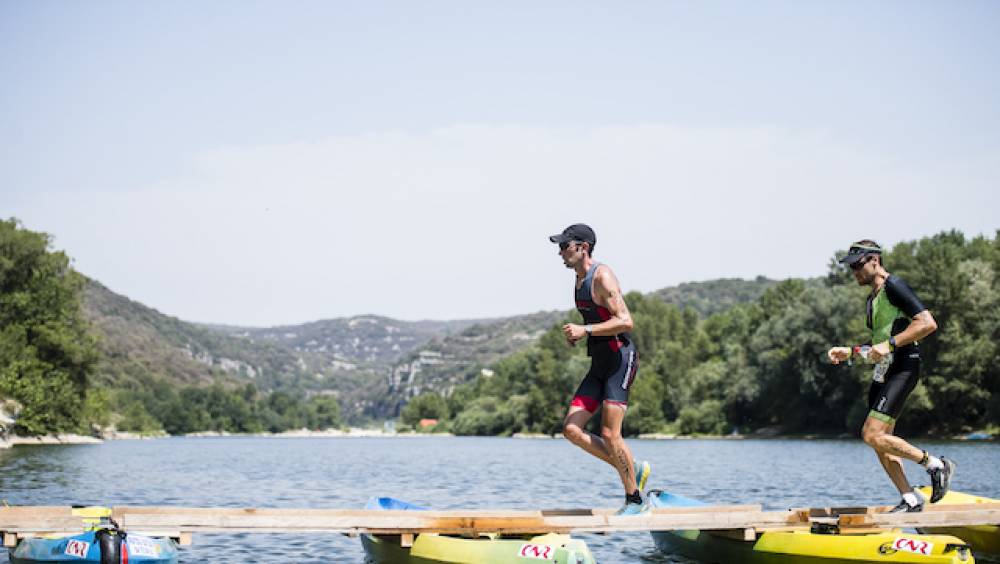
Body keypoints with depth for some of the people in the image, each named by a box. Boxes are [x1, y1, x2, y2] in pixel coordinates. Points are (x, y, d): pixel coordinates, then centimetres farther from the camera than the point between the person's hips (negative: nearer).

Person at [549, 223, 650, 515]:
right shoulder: (580, 279, 15)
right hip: (599, 364, 9)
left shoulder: (602, 276, -14)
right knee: (572, 429, 0)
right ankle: (632, 470, 12)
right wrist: (577, 333, 10)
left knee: (609, 434, -11)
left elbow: (625, 321, -22)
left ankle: (635, 500, 3)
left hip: (621, 360, -9)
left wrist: (585, 330, -23)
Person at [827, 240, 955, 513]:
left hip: (903, 368, -10)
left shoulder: (893, 286, -9)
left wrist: (889, 344, -22)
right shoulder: (873, 298, 20)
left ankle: (936, 464, -6)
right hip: (883, 373, 10)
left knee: (873, 435, -17)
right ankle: (910, 499, 12)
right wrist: (850, 352, 19)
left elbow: (928, 323, -19)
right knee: (879, 442, 6)